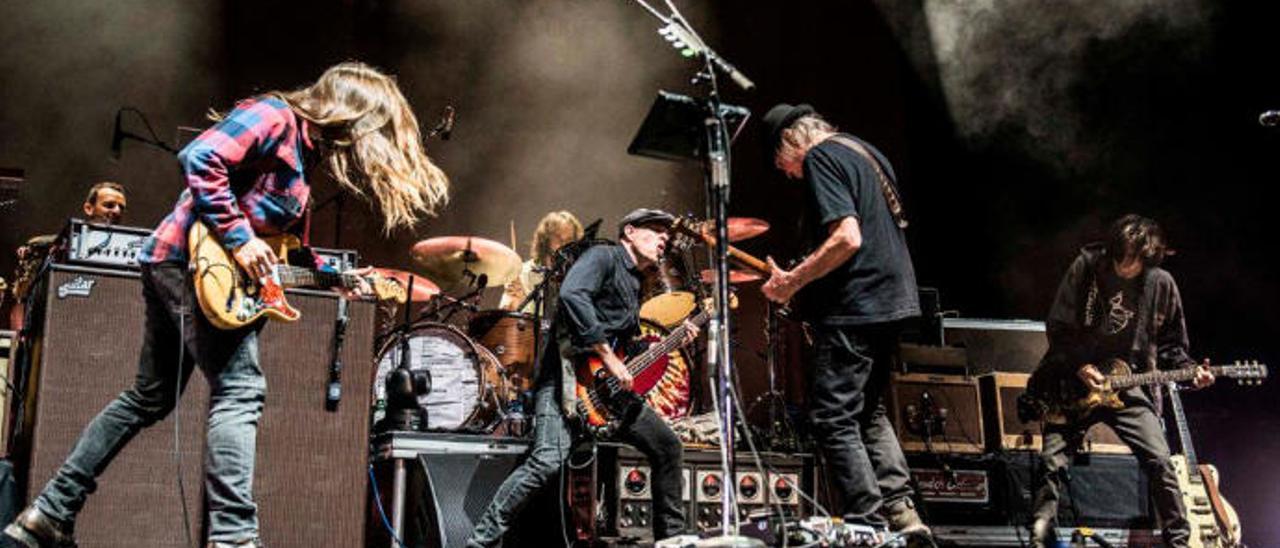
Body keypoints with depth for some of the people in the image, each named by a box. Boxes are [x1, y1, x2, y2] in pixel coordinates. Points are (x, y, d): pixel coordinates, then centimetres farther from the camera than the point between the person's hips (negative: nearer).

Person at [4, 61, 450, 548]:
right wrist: (239, 238, -22)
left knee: (149, 398, 15)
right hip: (192, 260, -10)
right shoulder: (275, 117, -10)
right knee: (239, 392, -13)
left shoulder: (307, 155, 17)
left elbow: (285, 246, 20)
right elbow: (200, 159, -22)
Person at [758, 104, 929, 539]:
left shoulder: (820, 158, -10)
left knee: (833, 419, -4)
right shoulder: (867, 153, 19)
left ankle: (868, 525, -3)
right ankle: (899, 509, 15)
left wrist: (792, 281, -15)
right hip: (893, 301, 10)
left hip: (853, 308, -10)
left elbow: (846, 238, -22)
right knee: (870, 412, 20)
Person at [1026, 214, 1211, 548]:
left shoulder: (1161, 284, -1)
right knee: (1052, 462, -10)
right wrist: (1079, 367, -13)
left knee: (1159, 461, -11)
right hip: (1075, 383, -1)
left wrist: (1190, 371, -7)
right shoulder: (1086, 266, -6)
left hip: (1130, 386, 1)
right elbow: (1057, 326, -2)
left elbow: (1171, 344, 11)